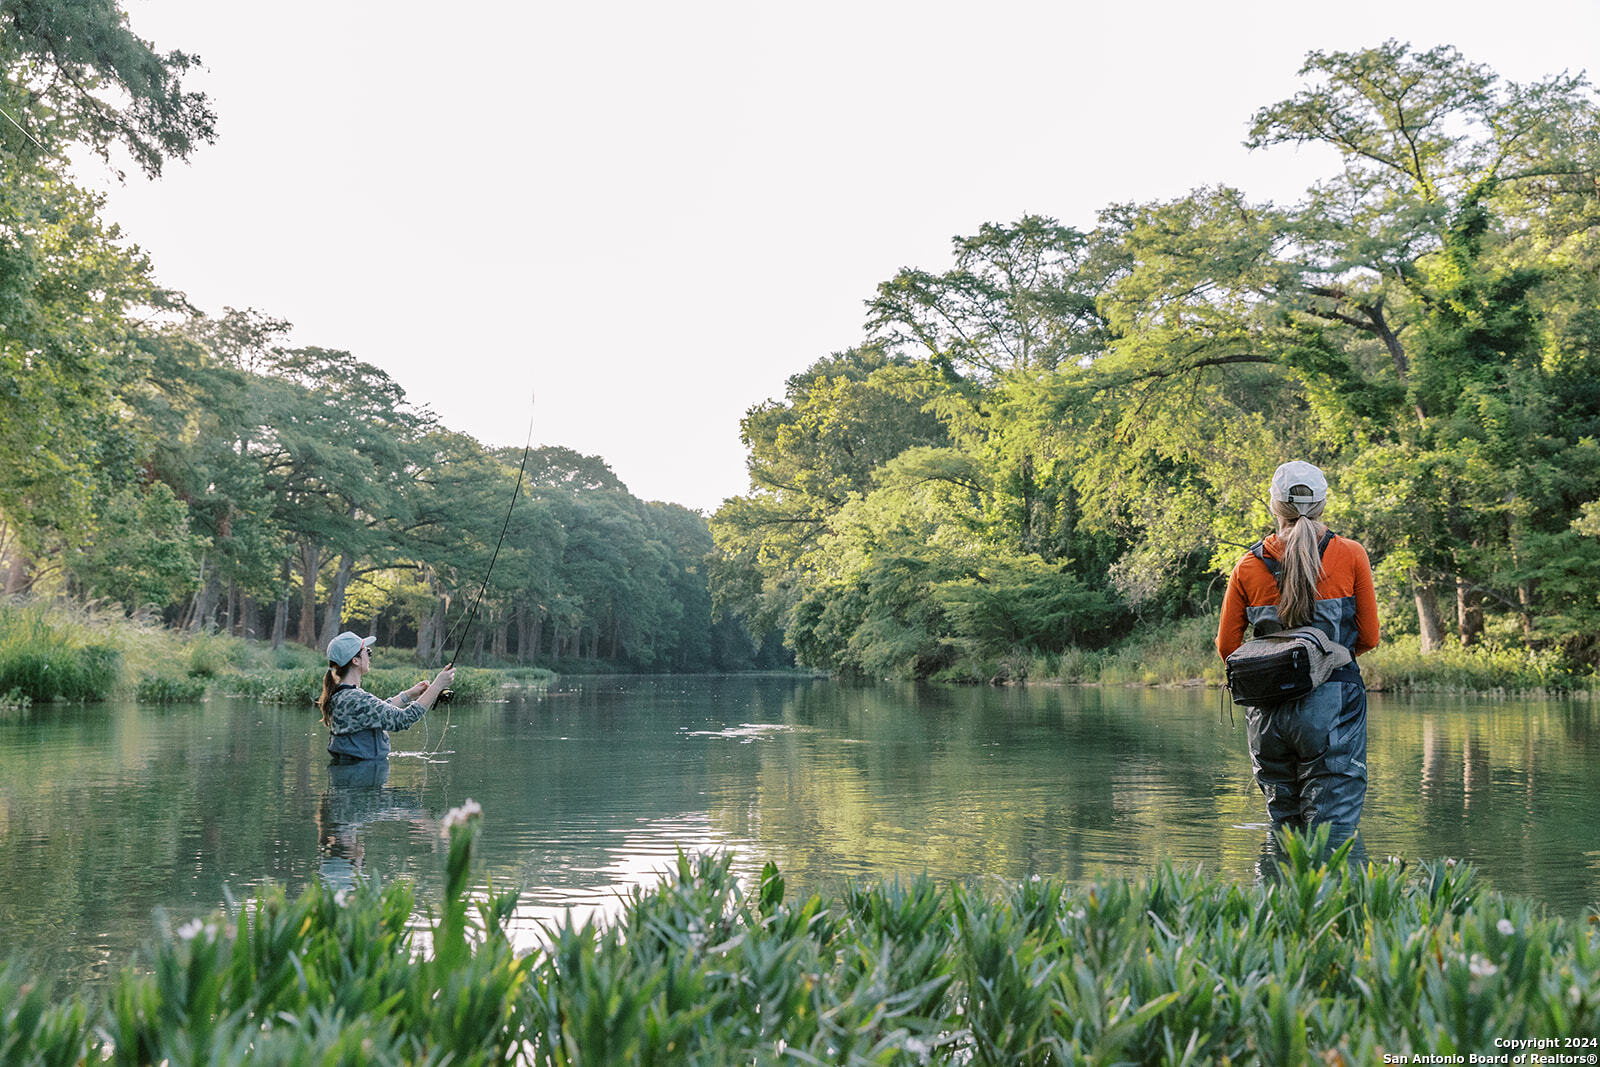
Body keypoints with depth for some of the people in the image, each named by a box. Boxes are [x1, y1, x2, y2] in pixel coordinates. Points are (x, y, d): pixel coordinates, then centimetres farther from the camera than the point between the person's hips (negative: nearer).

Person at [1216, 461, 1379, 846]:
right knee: (1332, 831, -2)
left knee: (1284, 826, 16)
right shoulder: (1350, 556, -1)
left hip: (1268, 711, 3)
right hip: (1332, 706, -2)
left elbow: (1227, 646, 6)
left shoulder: (1249, 565, 3)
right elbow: (1369, 639, 5)